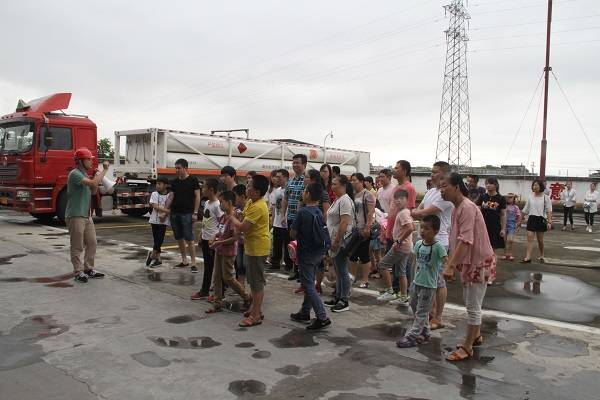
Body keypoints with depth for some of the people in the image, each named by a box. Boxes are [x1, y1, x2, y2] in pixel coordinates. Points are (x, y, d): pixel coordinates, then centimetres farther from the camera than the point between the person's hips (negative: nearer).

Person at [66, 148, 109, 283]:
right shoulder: (75, 174, -14)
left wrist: (98, 179, 3)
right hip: (75, 216, -9)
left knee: (92, 243, 12)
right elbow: (93, 183, -28)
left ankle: (88, 269, 22)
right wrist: (104, 170, -20)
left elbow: (93, 191, 18)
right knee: (77, 247, 0)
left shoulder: (84, 174, 14)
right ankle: (79, 272, 8)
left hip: (87, 215, 9)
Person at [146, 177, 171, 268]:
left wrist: (164, 214, -22)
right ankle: (157, 258, 17)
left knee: (160, 239, -4)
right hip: (154, 220, 1)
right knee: (156, 239, 5)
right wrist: (167, 210, -20)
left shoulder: (169, 195, -1)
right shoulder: (154, 194, 0)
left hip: (164, 221, -1)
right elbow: (155, 206, -11)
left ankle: (152, 254, 18)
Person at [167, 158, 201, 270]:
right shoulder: (174, 182, 12)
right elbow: (171, 197, 12)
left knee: (189, 239, -8)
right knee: (179, 238, 10)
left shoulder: (193, 180, -3)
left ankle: (193, 263, -4)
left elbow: (197, 196, -5)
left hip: (187, 214, -6)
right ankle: (184, 261, 19)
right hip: (174, 213, 6)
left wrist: (195, 213, -11)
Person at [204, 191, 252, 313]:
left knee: (227, 278, 0)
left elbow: (236, 237, -23)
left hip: (228, 253, -9)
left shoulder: (233, 218, -20)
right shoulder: (222, 217, 7)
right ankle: (217, 303, 20)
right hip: (219, 251, 9)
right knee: (217, 277, 11)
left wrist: (219, 242, -21)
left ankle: (247, 297, 16)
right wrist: (215, 237, 2)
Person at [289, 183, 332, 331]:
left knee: (309, 286, -2)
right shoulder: (319, 212, 3)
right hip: (318, 252, 8)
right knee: (309, 283, 18)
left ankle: (322, 318, -6)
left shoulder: (303, 212, -18)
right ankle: (304, 313, 29)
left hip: (306, 253, -8)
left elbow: (293, 233, -13)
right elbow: (322, 232, 9)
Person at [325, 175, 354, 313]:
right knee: (338, 271, 16)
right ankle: (338, 297, 26)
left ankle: (344, 302, 5)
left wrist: (336, 241, -24)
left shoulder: (345, 200, -16)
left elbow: (344, 222, -23)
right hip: (334, 241, 10)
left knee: (342, 271, -3)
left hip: (341, 242, -10)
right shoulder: (338, 199, 15)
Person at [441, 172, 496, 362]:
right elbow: (456, 240, 14)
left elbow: (466, 241, -31)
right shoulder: (457, 208, 8)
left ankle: (467, 348, 9)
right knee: (471, 303, 22)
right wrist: (451, 264, 14)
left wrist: (451, 266, -34)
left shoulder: (467, 208, -23)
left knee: (473, 306, -1)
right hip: (469, 261, 10)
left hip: (478, 262, -10)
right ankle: (476, 336, 39)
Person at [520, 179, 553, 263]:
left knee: (540, 240, 8)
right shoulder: (530, 197, 7)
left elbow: (549, 211, -5)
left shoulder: (546, 197, -2)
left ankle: (541, 256, 26)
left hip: (541, 219, -2)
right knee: (529, 238, -7)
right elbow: (525, 210, 14)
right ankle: (528, 257, -11)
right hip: (531, 219, 3)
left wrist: (549, 222, -12)